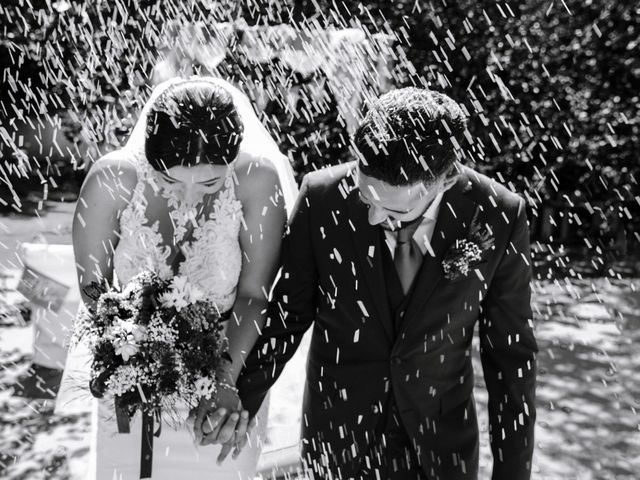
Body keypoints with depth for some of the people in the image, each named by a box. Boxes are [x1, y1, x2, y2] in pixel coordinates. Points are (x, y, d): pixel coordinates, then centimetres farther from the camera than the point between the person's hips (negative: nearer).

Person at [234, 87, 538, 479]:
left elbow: (511, 352, -6)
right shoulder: (321, 198, -18)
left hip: (441, 443, 0)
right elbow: (288, 314, -3)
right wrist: (241, 402, 3)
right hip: (337, 436, 0)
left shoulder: (498, 216, -17)